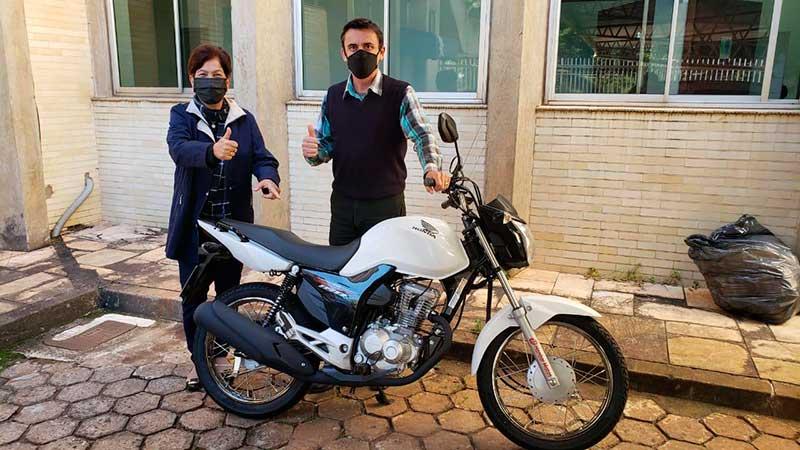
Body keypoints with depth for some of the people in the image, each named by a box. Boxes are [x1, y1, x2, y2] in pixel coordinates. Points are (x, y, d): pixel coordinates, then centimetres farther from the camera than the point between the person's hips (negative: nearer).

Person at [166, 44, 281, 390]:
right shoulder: (181, 115, -1)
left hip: (234, 224, 2)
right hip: (193, 226, -2)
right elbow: (179, 148, -22)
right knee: (193, 297, 7)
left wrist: (268, 177, -29)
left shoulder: (244, 119, 7)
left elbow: (262, 156, -4)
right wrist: (212, 150, -44)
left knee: (229, 294, 13)